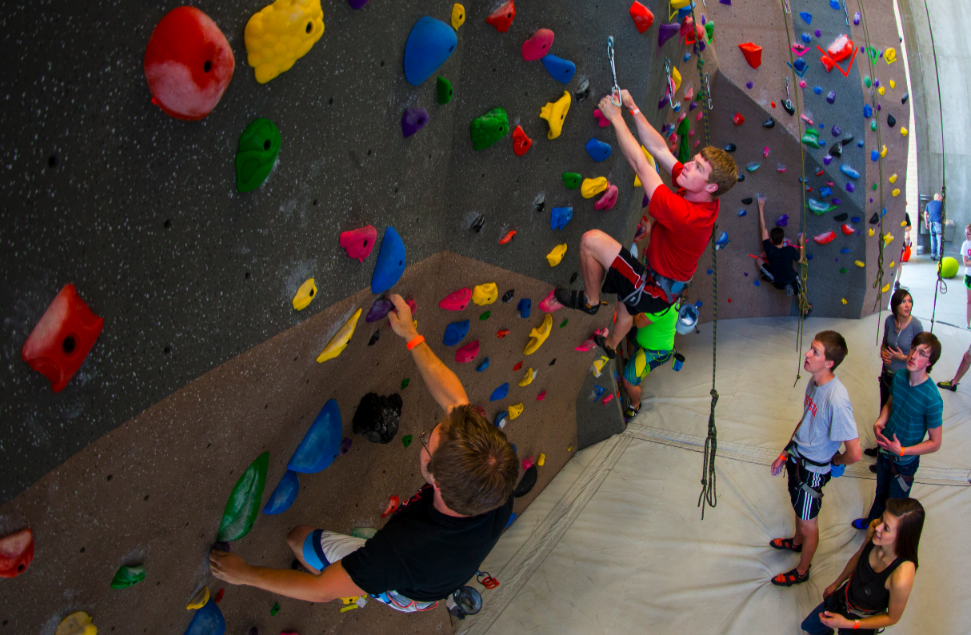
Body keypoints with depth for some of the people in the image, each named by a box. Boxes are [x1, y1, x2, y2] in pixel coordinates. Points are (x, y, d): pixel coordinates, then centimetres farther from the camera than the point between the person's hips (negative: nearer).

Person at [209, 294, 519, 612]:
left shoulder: (403, 547, -50)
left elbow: (322, 590, -32)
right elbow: (454, 399, -21)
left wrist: (245, 574, -18)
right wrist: (411, 336, -11)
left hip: (405, 594, -4)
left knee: (298, 537, 11)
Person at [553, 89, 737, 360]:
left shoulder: (686, 215, -37)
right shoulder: (698, 196, -12)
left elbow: (639, 164, -34)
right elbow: (659, 148, -7)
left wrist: (616, 117, -26)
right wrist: (633, 108, -12)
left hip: (654, 291, -9)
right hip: (666, 288, 9)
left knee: (592, 239, -20)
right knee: (626, 308, 40)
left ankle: (590, 300, 3)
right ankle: (611, 346, 69)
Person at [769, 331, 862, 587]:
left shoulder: (836, 400, -36)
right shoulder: (814, 381, -9)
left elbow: (854, 453, -31)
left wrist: (835, 461, -10)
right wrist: (785, 453, 14)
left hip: (813, 470, -7)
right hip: (797, 457, 8)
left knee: (808, 525, 16)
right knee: (798, 508, 32)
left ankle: (802, 571, 39)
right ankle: (797, 542, 59)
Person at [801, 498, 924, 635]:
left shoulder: (902, 577, -42)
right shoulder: (874, 529, -27)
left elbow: (892, 618, -22)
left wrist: (848, 624, -21)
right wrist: (836, 584, 12)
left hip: (862, 620, -5)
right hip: (845, 596, 5)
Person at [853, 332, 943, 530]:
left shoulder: (932, 399, -31)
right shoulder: (899, 376, -14)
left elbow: (935, 443, -20)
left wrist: (902, 451, -29)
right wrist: (879, 421, -11)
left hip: (905, 462, -5)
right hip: (885, 451, 5)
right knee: (881, 493, 31)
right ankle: (872, 522, 57)